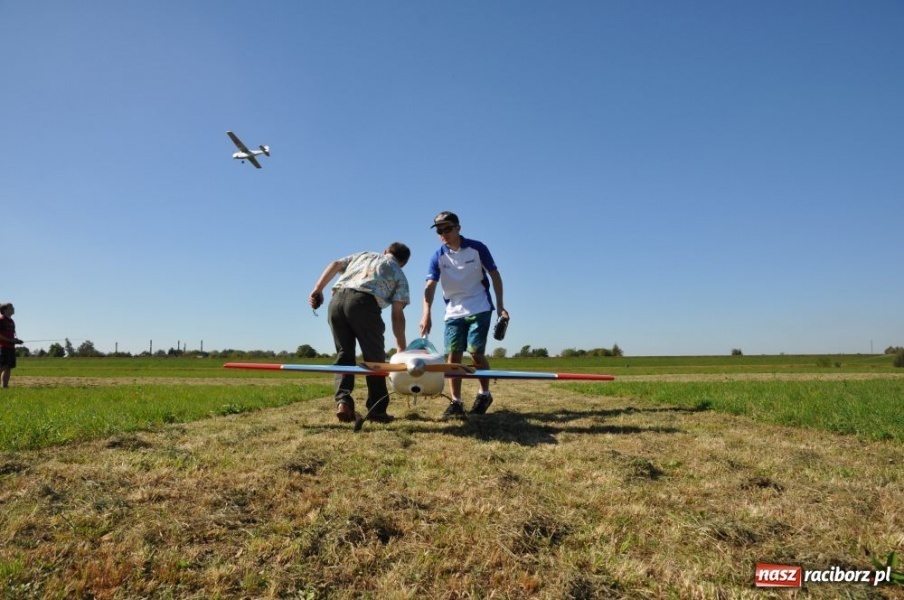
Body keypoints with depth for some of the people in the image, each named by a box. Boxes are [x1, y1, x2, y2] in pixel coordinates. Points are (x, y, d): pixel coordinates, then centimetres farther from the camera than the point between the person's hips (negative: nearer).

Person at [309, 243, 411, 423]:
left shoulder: (363, 255, 34)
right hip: (363, 302, -4)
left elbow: (335, 265, 18)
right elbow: (397, 315, 12)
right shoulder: (399, 275, 22)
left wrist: (318, 289, 15)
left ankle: (343, 400, -3)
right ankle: (377, 410, 11)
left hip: (337, 300, 4)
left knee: (344, 354, 13)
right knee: (374, 357, 8)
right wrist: (401, 347, 15)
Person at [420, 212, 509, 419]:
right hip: (454, 312, 3)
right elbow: (430, 286, -15)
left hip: (479, 309, -2)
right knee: (453, 355, -3)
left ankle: (484, 394, 13)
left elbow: (494, 275, 0)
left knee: (476, 352, -8)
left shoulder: (477, 248, -8)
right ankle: (456, 402, 4)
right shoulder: (438, 257, -4)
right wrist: (426, 314, -31)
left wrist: (500, 306, -3)